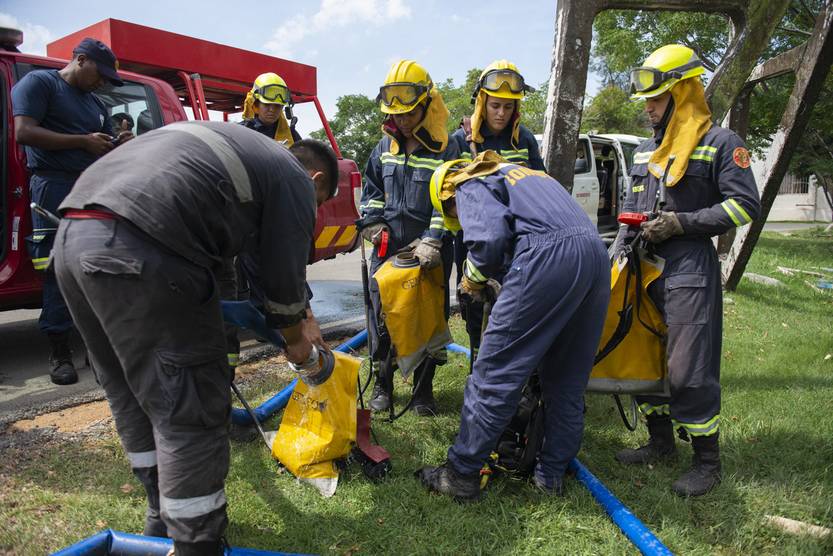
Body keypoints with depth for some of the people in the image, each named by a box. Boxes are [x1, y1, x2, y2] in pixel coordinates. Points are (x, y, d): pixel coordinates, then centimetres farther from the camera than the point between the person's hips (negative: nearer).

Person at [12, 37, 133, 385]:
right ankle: (59, 351, -1)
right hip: (54, 187, -6)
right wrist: (83, 141, -13)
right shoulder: (38, 82, 3)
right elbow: (24, 132, -11)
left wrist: (119, 146, 4)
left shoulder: (96, 103, 24)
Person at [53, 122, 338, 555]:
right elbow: (285, 275, 9)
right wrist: (296, 339, 26)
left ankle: (163, 518, 36)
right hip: (140, 249, -9)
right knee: (189, 411, 1)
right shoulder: (294, 179, 9)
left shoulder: (238, 146, 32)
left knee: (132, 394, 20)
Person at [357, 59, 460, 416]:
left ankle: (423, 387, 21)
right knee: (382, 317, 7)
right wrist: (371, 222, 5)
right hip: (387, 248, 4)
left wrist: (433, 241, -21)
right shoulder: (385, 148, 11)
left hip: (428, 252, -4)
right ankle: (383, 384, 23)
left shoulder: (445, 150, -5)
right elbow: (372, 188, 20)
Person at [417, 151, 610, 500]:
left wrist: (473, 280, 10)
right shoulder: (521, 173, 36)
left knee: (494, 373, 0)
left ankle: (462, 474, 8)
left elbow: (489, 238, -9)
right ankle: (552, 474, 25)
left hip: (548, 256, -8)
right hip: (596, 252, 8)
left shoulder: (470, 186, 11)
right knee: (568, 379, 16)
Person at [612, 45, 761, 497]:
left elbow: (745, 204, -9)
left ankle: (708, 462, 11)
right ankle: (661, 442, 29)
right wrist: (617, 257, 13)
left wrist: (682, 224, -16)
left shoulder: (719, 144, -3)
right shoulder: (646, 150, 17)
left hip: (690, 271, -7)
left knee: (688, 371, -8)